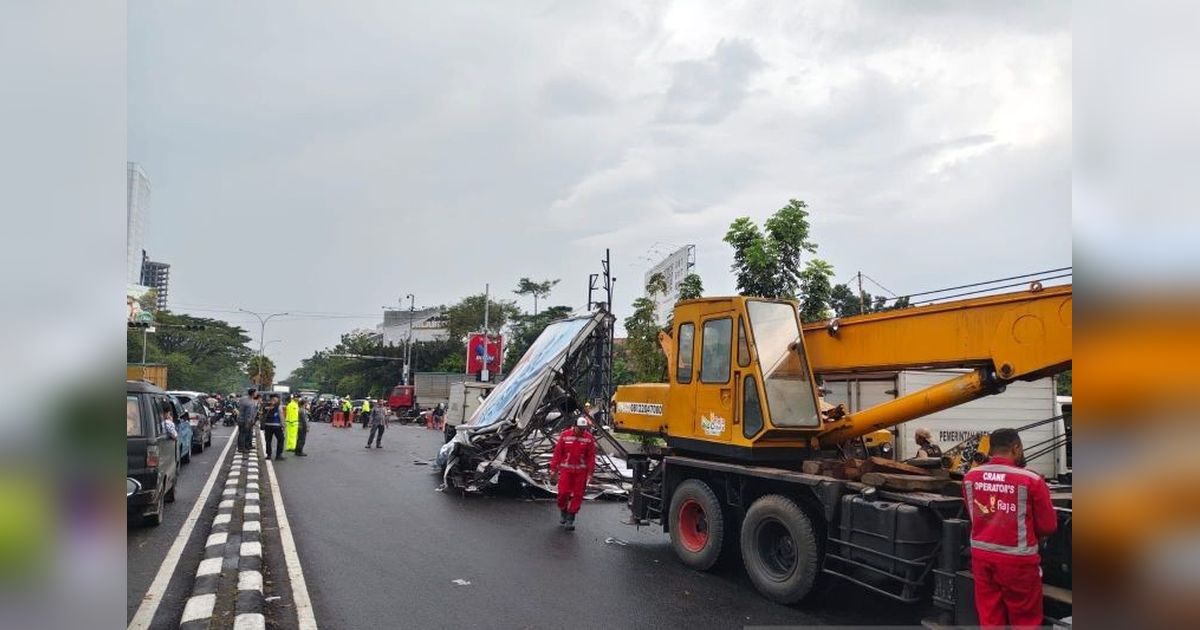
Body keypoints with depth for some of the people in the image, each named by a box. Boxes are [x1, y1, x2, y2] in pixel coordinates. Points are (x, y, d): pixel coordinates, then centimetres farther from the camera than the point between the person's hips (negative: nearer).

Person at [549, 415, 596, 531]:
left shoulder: (589, 438, -5)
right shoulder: (565, 435, -7)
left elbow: (591, 457, -1)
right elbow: (557, 453, -2)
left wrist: (589, 474, -4)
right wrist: (553, 470, -2)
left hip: (581, 471, 1)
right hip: (566, 469, -1)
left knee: (578, 495, 2)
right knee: (563, 492, -7)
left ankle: (570, 519, 17)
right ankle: (563, 511, 23)